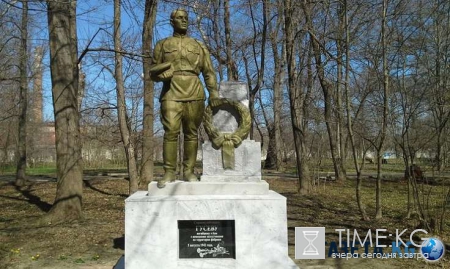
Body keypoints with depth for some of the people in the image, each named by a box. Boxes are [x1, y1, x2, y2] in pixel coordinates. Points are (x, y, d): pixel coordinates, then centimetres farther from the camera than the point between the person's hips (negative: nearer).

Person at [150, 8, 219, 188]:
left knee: (191, 133, 0)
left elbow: (209, 73, 12)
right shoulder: (162, 45, 16)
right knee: (170, 132, -11)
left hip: (194, 94, 1)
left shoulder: (199, 46, 18)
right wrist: (164, 73, -9)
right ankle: (169, 172, -7)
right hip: (171, 94, -1)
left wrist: (213, 92, -3)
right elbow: (153, 72, 15)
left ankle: (189, 171, 5)